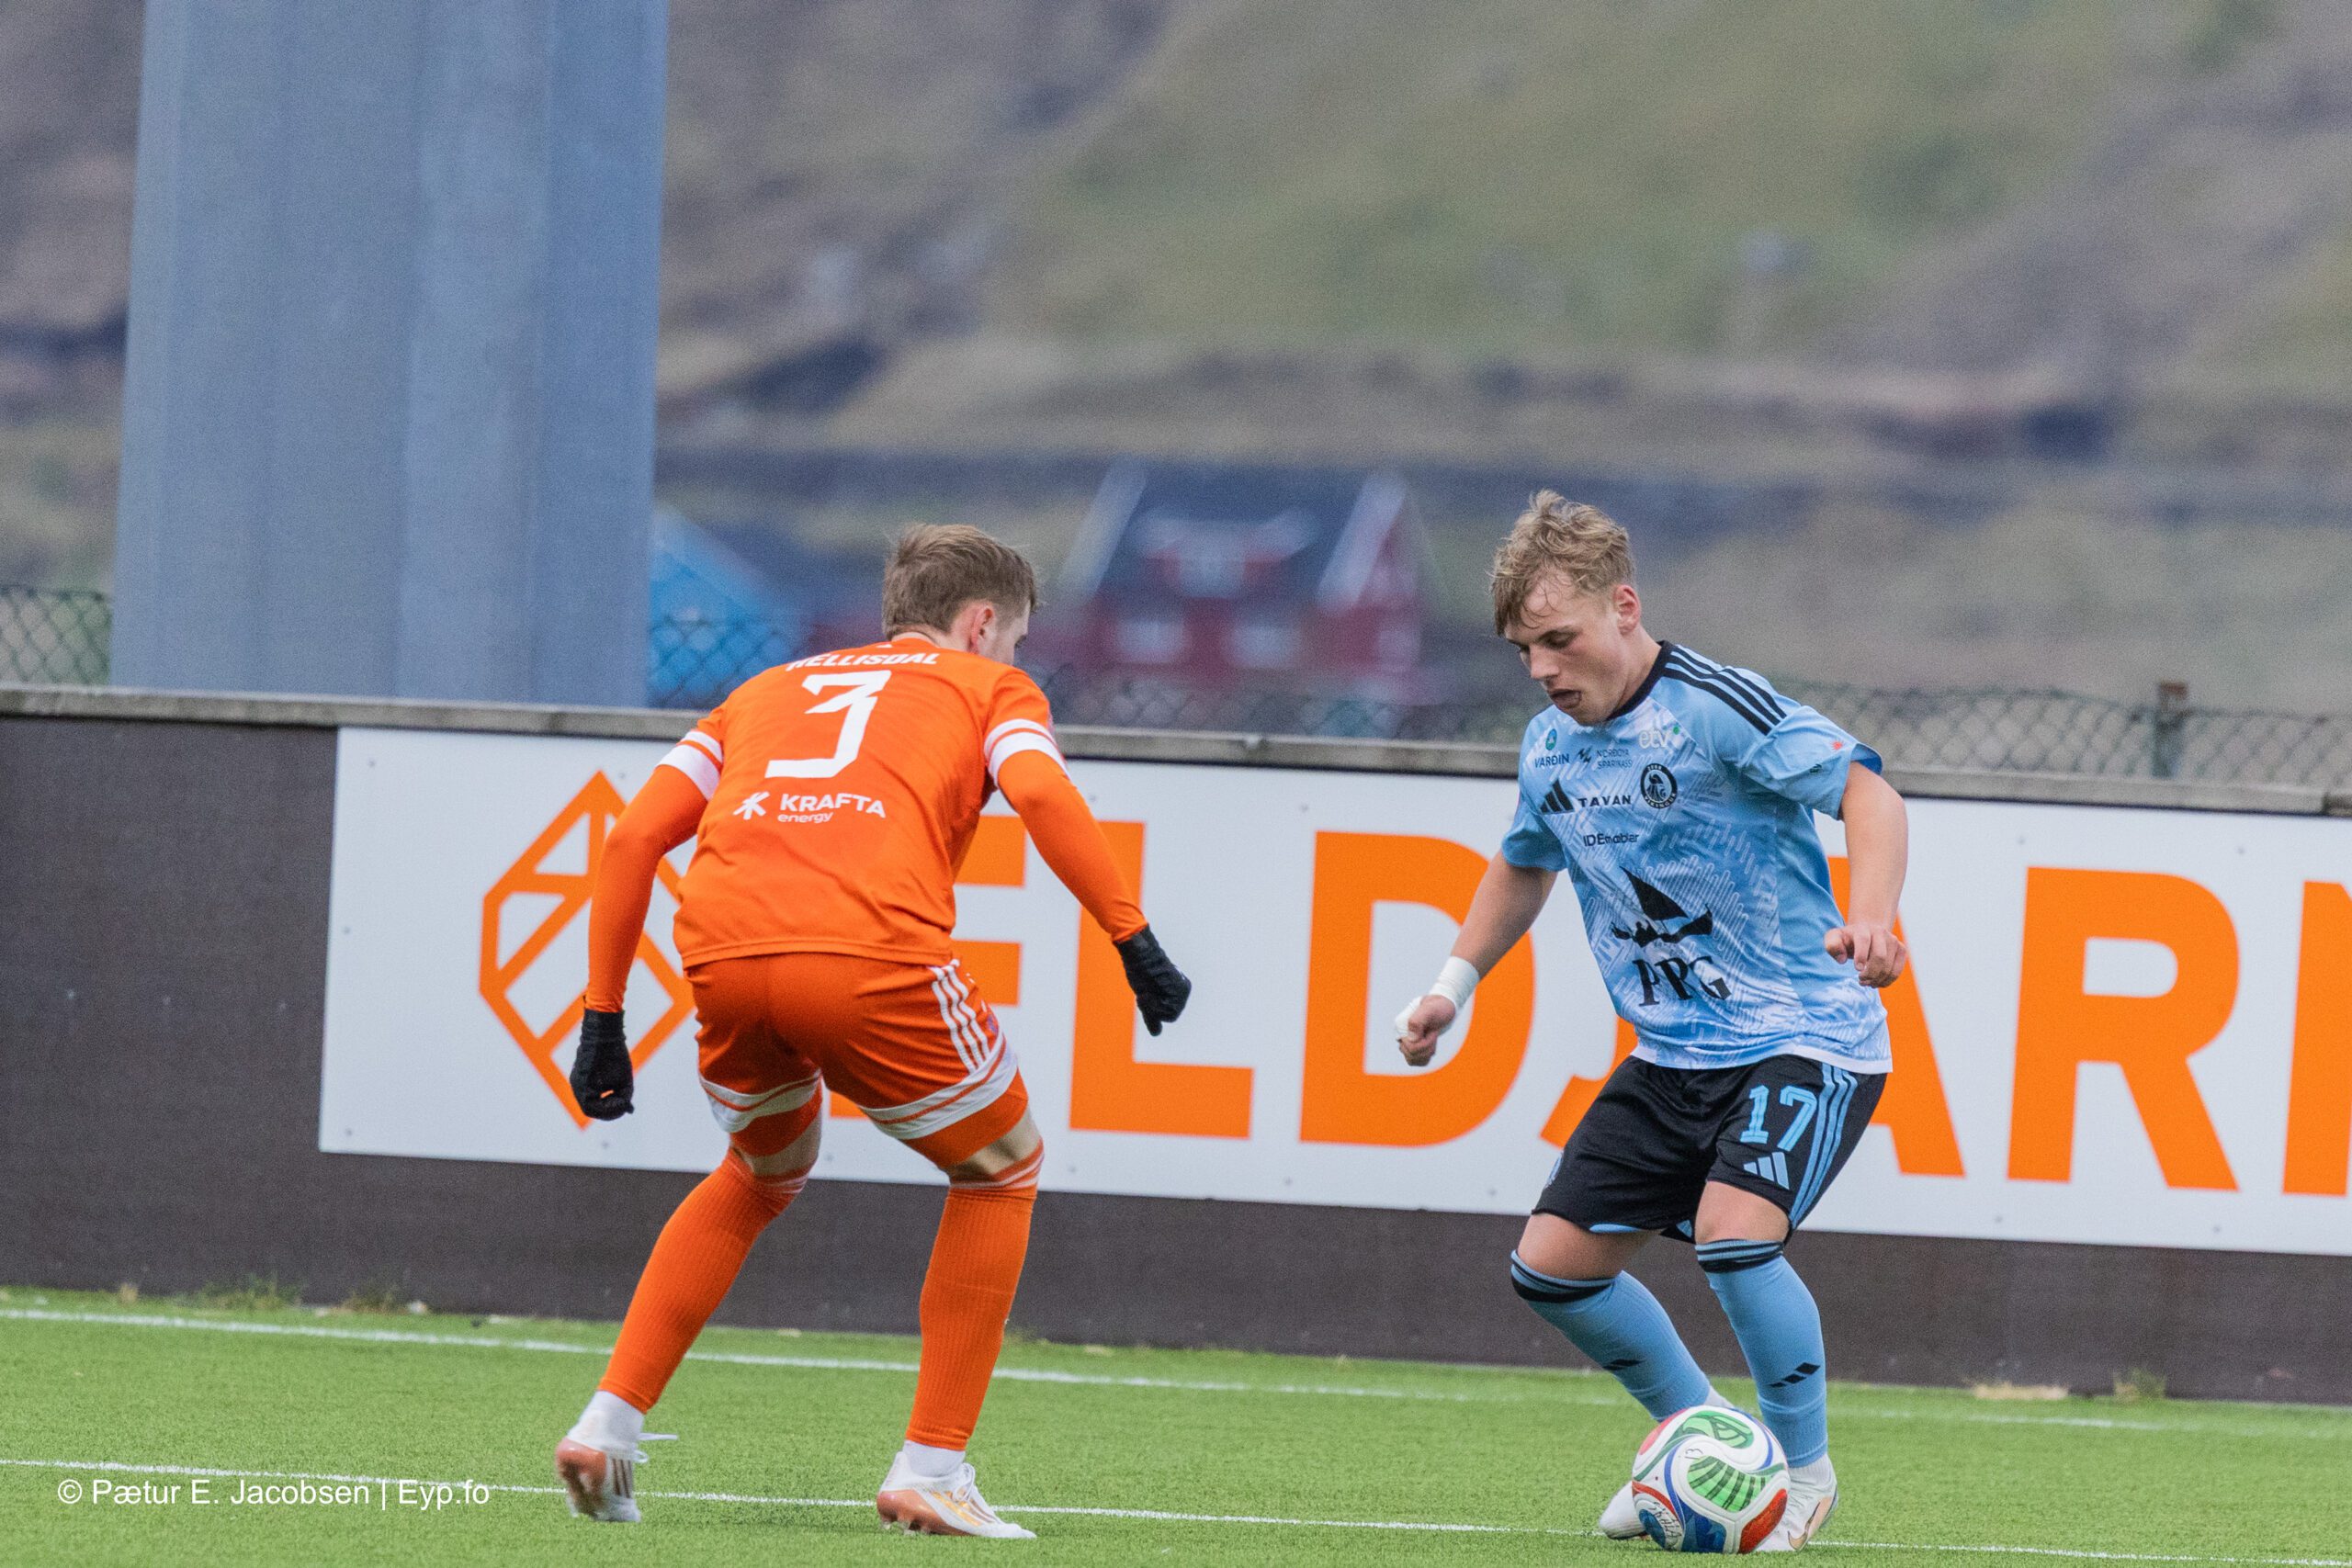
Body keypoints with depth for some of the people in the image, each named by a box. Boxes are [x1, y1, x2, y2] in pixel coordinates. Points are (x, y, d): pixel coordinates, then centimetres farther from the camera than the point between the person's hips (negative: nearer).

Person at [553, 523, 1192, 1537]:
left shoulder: (769, 689, 34)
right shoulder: (990, 687, 23)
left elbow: (633, 837, 24)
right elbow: (1040, 791, 0)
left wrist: (603, 1015, 27)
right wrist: (1134, 939, -1)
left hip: (722, 957, 5)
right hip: (871, 959, -4)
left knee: (760, 1176, 33)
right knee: (1000, 1171, 20)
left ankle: (607, 1426, 21)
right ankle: (930, 1470, 12)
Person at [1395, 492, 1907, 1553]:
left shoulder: (1714, 710, -19)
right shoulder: (1550, 746, 5)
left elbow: (1864, 790, -27)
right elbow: (1525, 865, 26)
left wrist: (1867, 918, -44)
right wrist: (1456, 981, 16)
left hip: (1804, 1036, -8)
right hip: (1675, 1054, 8)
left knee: (1733, 1235, -29)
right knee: (1551, 1267, 4)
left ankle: (1807, 1467, -6)